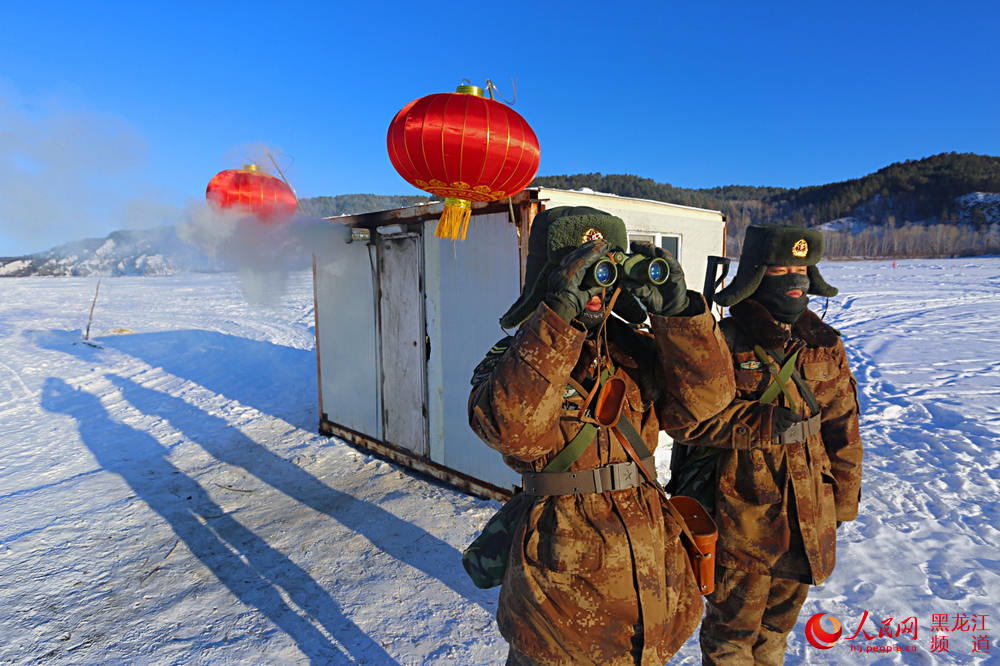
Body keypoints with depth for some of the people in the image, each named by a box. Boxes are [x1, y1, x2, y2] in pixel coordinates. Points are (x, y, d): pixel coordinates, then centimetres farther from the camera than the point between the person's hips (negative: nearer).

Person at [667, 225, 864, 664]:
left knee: (780, 617, 25)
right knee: (733, 628, 12)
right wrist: (763, 422, -24)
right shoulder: (721, 343, -14)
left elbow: (843, 428, 10)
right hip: (738, 516, -5)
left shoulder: (826, 346, 3)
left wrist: (842, 502, 12)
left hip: (807, 518, 5)